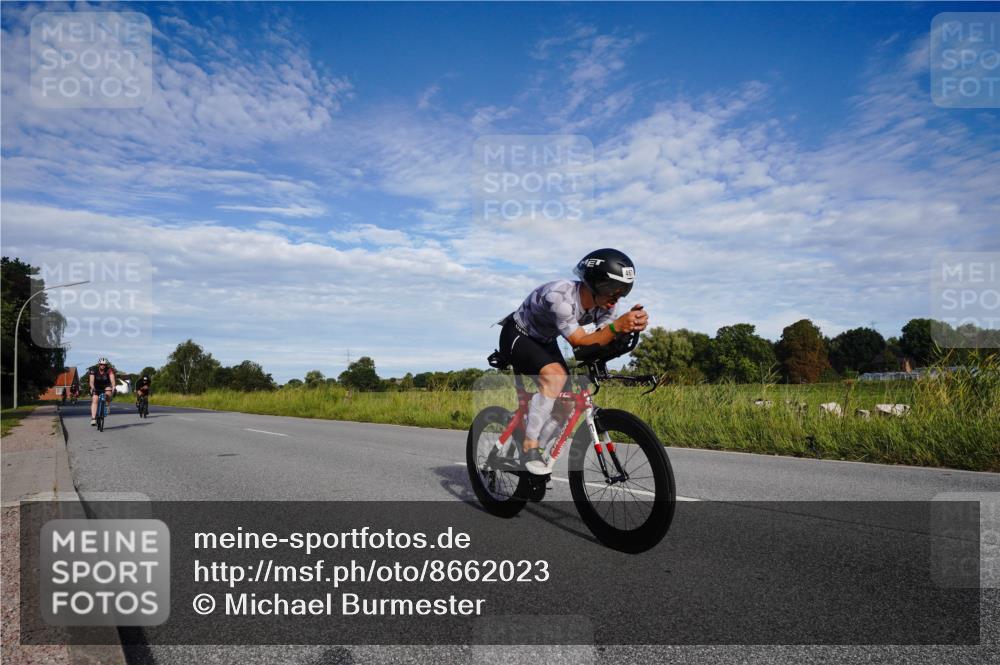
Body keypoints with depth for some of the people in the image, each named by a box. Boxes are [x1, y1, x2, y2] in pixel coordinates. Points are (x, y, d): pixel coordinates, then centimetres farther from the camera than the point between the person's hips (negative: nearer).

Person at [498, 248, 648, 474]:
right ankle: (529, 447, -20)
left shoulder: (604, 302, -14)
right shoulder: (561, 296, -37)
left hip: (544, 341, 8)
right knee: (555, 376, -31)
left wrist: (630, 326, -43)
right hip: (517, 336, -7)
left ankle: (538, 447, 14)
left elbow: (604, 342, -24)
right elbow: (579, 342, -36)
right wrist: (617, 326, -50)